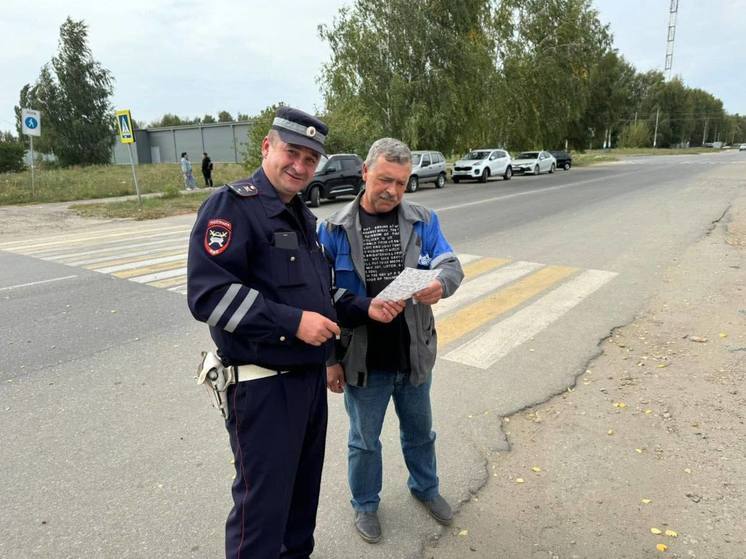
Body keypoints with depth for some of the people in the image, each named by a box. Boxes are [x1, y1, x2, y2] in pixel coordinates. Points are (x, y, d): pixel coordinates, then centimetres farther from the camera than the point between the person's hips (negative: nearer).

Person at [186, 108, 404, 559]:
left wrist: (365, 308, 5)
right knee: (263, 503, 3)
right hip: (263, 384, -8)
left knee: (304, 489, 23)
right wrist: (292, 322, -26)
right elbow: (208, 293, -25)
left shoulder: (303, 217, 14)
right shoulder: (233, 205, -14)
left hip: (311, 376, 9)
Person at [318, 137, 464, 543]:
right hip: (363, 359, -2)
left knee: (420, 431, 24)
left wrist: (440, 283, -37)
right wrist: (329, 359, -5)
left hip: (415, 354, 2)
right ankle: (365, 504, 44)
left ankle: (425, 487, 52)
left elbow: (451, 264, -12)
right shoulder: (335, 229, -9)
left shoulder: (423, 221, -3)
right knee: (364, 439, 18)